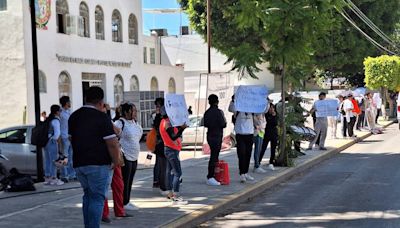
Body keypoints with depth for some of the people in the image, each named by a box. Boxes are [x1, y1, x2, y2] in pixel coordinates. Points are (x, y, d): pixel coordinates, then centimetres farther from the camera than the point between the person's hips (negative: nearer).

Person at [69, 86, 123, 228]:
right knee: (97, 198, -2)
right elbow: (112, 143, -15)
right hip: (98, 164, -7)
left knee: (88, 195, 18)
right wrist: (116, 161, -2)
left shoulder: (74, 116, 11)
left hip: (79, 163, 7)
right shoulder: (102, 118, -11)